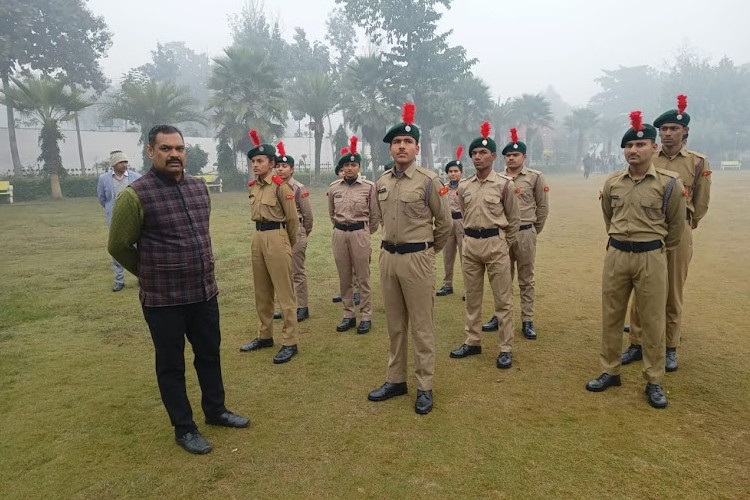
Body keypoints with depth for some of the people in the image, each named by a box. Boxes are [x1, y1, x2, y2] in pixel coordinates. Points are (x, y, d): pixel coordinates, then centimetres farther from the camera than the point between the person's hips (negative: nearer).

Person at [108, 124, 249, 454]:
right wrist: (152, 275, 5)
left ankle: (215, 410, 40)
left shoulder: (199, 187, 4)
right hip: (163, 300, -5)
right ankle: (184, 428, 28)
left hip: (205, 292, 6)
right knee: (171, 365, 10)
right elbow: (118, 246, -6)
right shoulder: (136, 195, -15)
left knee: (210, 354, 19)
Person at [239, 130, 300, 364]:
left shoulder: (281, 186, -12)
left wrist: (287, 243, 7)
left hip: (275, 238, -8)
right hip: (258, 238, 8)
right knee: (261, 292, 15)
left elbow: (293, 218, -5)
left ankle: (290, 342, 4)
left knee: (284, 293, -3)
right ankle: (265, 336, 29)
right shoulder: (253, 186, 11)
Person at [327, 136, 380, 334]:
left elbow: (375, 215, 4)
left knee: (363, 277, 2)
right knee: (344, 278, 10)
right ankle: (348, 316, 20)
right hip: (339, 234, 3)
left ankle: (366, 317, 11)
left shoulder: (369, 186, -5)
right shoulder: (333, 188, 4)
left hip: (360, 234, -3)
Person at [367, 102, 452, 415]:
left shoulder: (429, 181, -8)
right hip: (388, 256, 6)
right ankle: (396, 380, 28)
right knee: (394, 324, 15)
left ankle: (424, 388, 15)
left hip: (417, 259, -5)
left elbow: (445, 223, 0)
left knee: (421, 327, 3)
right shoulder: (381, 182, 8)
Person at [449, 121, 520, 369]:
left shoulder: (505, 184, -6)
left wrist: (504, 245, 7)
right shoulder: (463, 186, 7)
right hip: (470, 244, 5)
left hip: (495, 243, -4)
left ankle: (506, 349, 11)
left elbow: (513, 219, 3)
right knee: (472, 297, 12)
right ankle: (472, 342, 25)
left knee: (503, 298, 2)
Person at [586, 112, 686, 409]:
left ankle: (654, 382, 20)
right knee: (611, 317, 10)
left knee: (652, 321, 6)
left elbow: (676, 225, 6)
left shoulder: (669, 183, -7)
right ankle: (610, 372, 25)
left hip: (651, 258, -3)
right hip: (615, 255, 3)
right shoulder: (612, 183, 3)